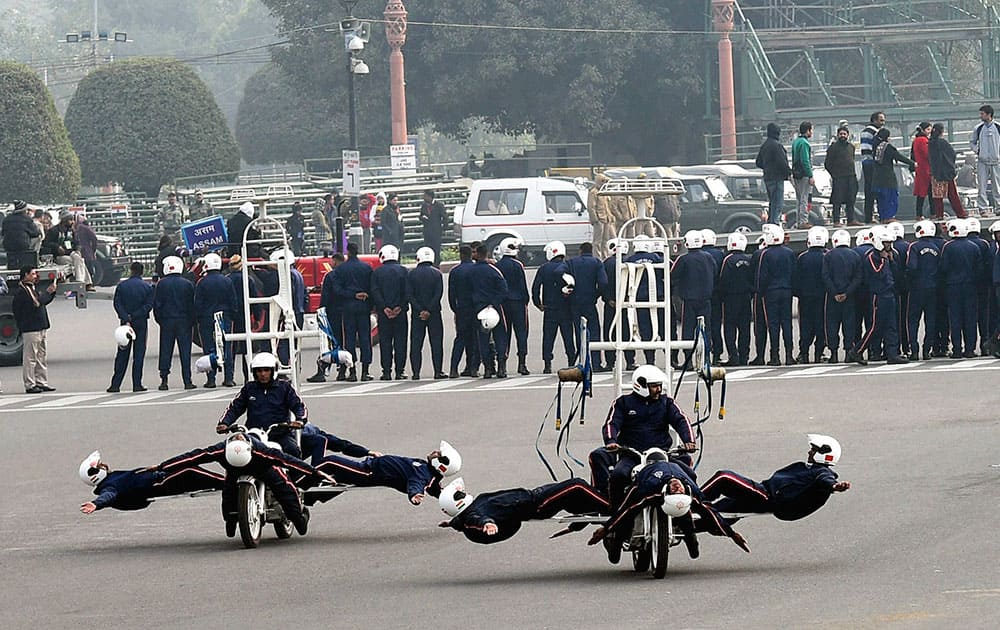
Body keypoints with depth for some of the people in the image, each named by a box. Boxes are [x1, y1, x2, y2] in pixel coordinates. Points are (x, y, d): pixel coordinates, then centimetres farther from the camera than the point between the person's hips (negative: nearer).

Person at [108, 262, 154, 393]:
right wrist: (133, 317, -12)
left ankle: (115, 384, 2)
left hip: (125, 322, 1)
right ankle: (137, 384, -1)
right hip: (141, 323, -1)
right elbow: (149, 305, -9)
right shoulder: (147, 287, -1)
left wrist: (126, 319, -13)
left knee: (122, 354, 5)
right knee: (139, 354, 2)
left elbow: (117, 305, -7)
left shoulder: (121, 286, 0)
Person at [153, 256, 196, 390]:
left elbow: (156, 304, -2)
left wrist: (159, 319, 9)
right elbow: (192, 304, 0)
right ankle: (187, 381, -1)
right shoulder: (187, 284, -2)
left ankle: (164, 380, 1)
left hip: (166, 321, 0)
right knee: (185, 351, 2)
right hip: (184, 321, 0)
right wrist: (192, 321, 8)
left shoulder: (161, 284, -3)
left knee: (165, 351, 5)